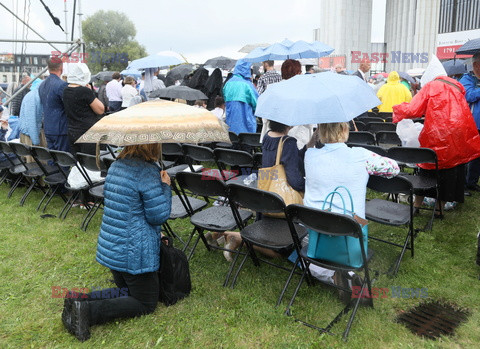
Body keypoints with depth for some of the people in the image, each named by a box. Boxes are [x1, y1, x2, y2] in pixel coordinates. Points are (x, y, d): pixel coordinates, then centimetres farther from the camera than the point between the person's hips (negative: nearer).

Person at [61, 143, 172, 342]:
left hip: (109, 247, 9)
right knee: (146, 303, 7)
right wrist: (165, 186, -5)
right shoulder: (147, 172, -19)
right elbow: (159, 216, -17)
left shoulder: (115, 166, 7)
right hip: (134, 252, -8)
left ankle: (79, 300, 4)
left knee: (127, 291, 25)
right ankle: (88, 311, -11)